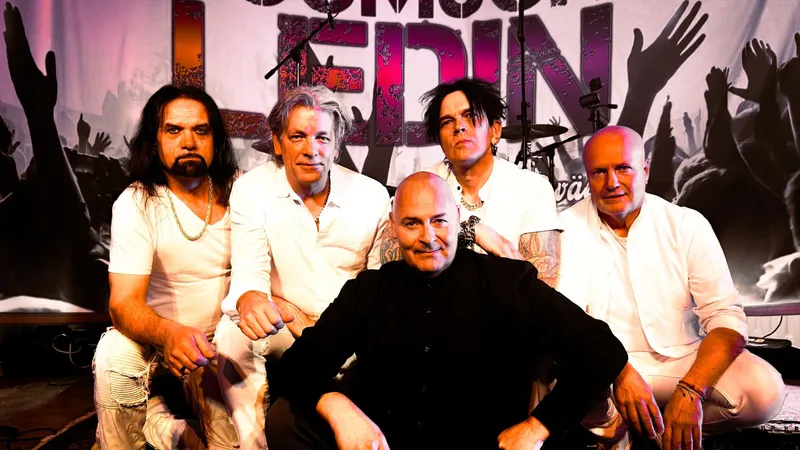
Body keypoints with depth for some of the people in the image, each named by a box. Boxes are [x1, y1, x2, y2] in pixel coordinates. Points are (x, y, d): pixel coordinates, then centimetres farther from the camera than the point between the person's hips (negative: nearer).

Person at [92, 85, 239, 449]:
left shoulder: (237, 190, -6)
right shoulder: (136, 205, -13)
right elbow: (124, 302, -21)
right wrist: (170, 334, -43)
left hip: (224, 337, 1)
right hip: (158, 337, -1)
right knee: (113, 356, -30)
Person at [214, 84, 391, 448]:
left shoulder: (373, 195, -4)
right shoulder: (251, 189, -6)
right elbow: (249, 271, -16)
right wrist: (250, 300, -40)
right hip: (283, 327, 0)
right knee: (232, 333, -28)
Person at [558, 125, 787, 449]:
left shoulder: (688, 225, -2)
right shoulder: (569, 228, -5)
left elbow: (726, 317, -9)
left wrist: (690, 390, -25)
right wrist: (621, 372, -31)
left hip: (683, 361, 3)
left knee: (765, 389, -24)